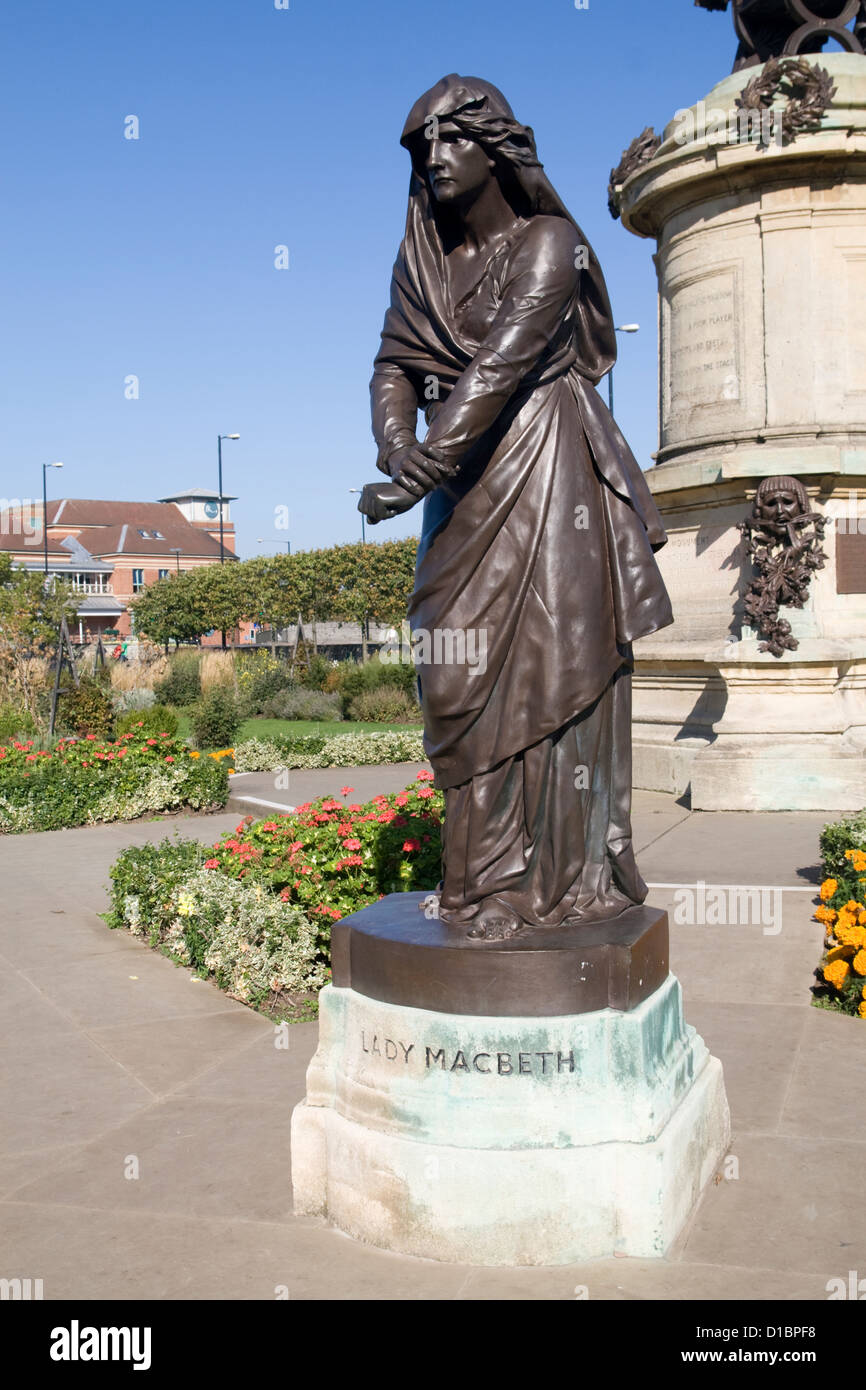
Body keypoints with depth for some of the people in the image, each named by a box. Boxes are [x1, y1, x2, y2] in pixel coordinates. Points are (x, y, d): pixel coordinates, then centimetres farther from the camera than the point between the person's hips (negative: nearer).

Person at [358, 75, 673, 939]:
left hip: (547, 474, -5)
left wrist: (417, 474, -26)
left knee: (553, 663, -6)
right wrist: (395, 446, -16)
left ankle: (569, 878, 1)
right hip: (465, 485, 6)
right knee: (461, 674, 0)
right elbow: (395, 364, 5)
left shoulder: (547, 243, -7)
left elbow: (503, 360, -19)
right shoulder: (421, 258, 12)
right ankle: (487, 878, 8)